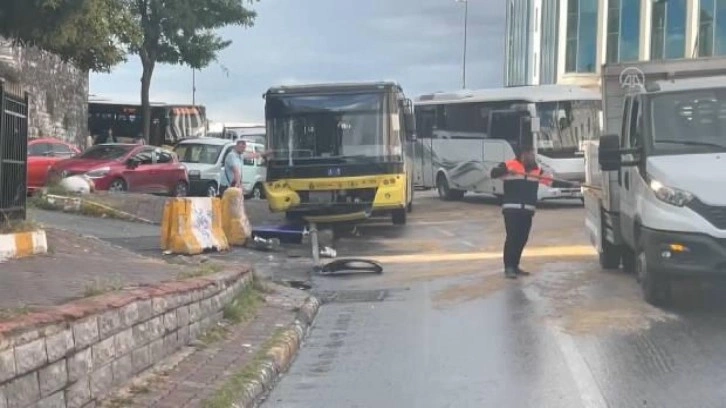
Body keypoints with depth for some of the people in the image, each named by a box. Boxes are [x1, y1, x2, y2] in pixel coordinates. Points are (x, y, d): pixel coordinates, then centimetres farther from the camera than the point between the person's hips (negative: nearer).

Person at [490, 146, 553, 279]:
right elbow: (494, 173, -12)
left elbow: (551, 180, 16)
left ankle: (515, 266, 18)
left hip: (527, 210, 6)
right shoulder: (511, 165, -3)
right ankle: (508, 267, -9)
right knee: (512, 237, -11)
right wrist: (506, 170, -31)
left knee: (522, 239, 8)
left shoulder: (536, 170, 14)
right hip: (511, 208, -6)